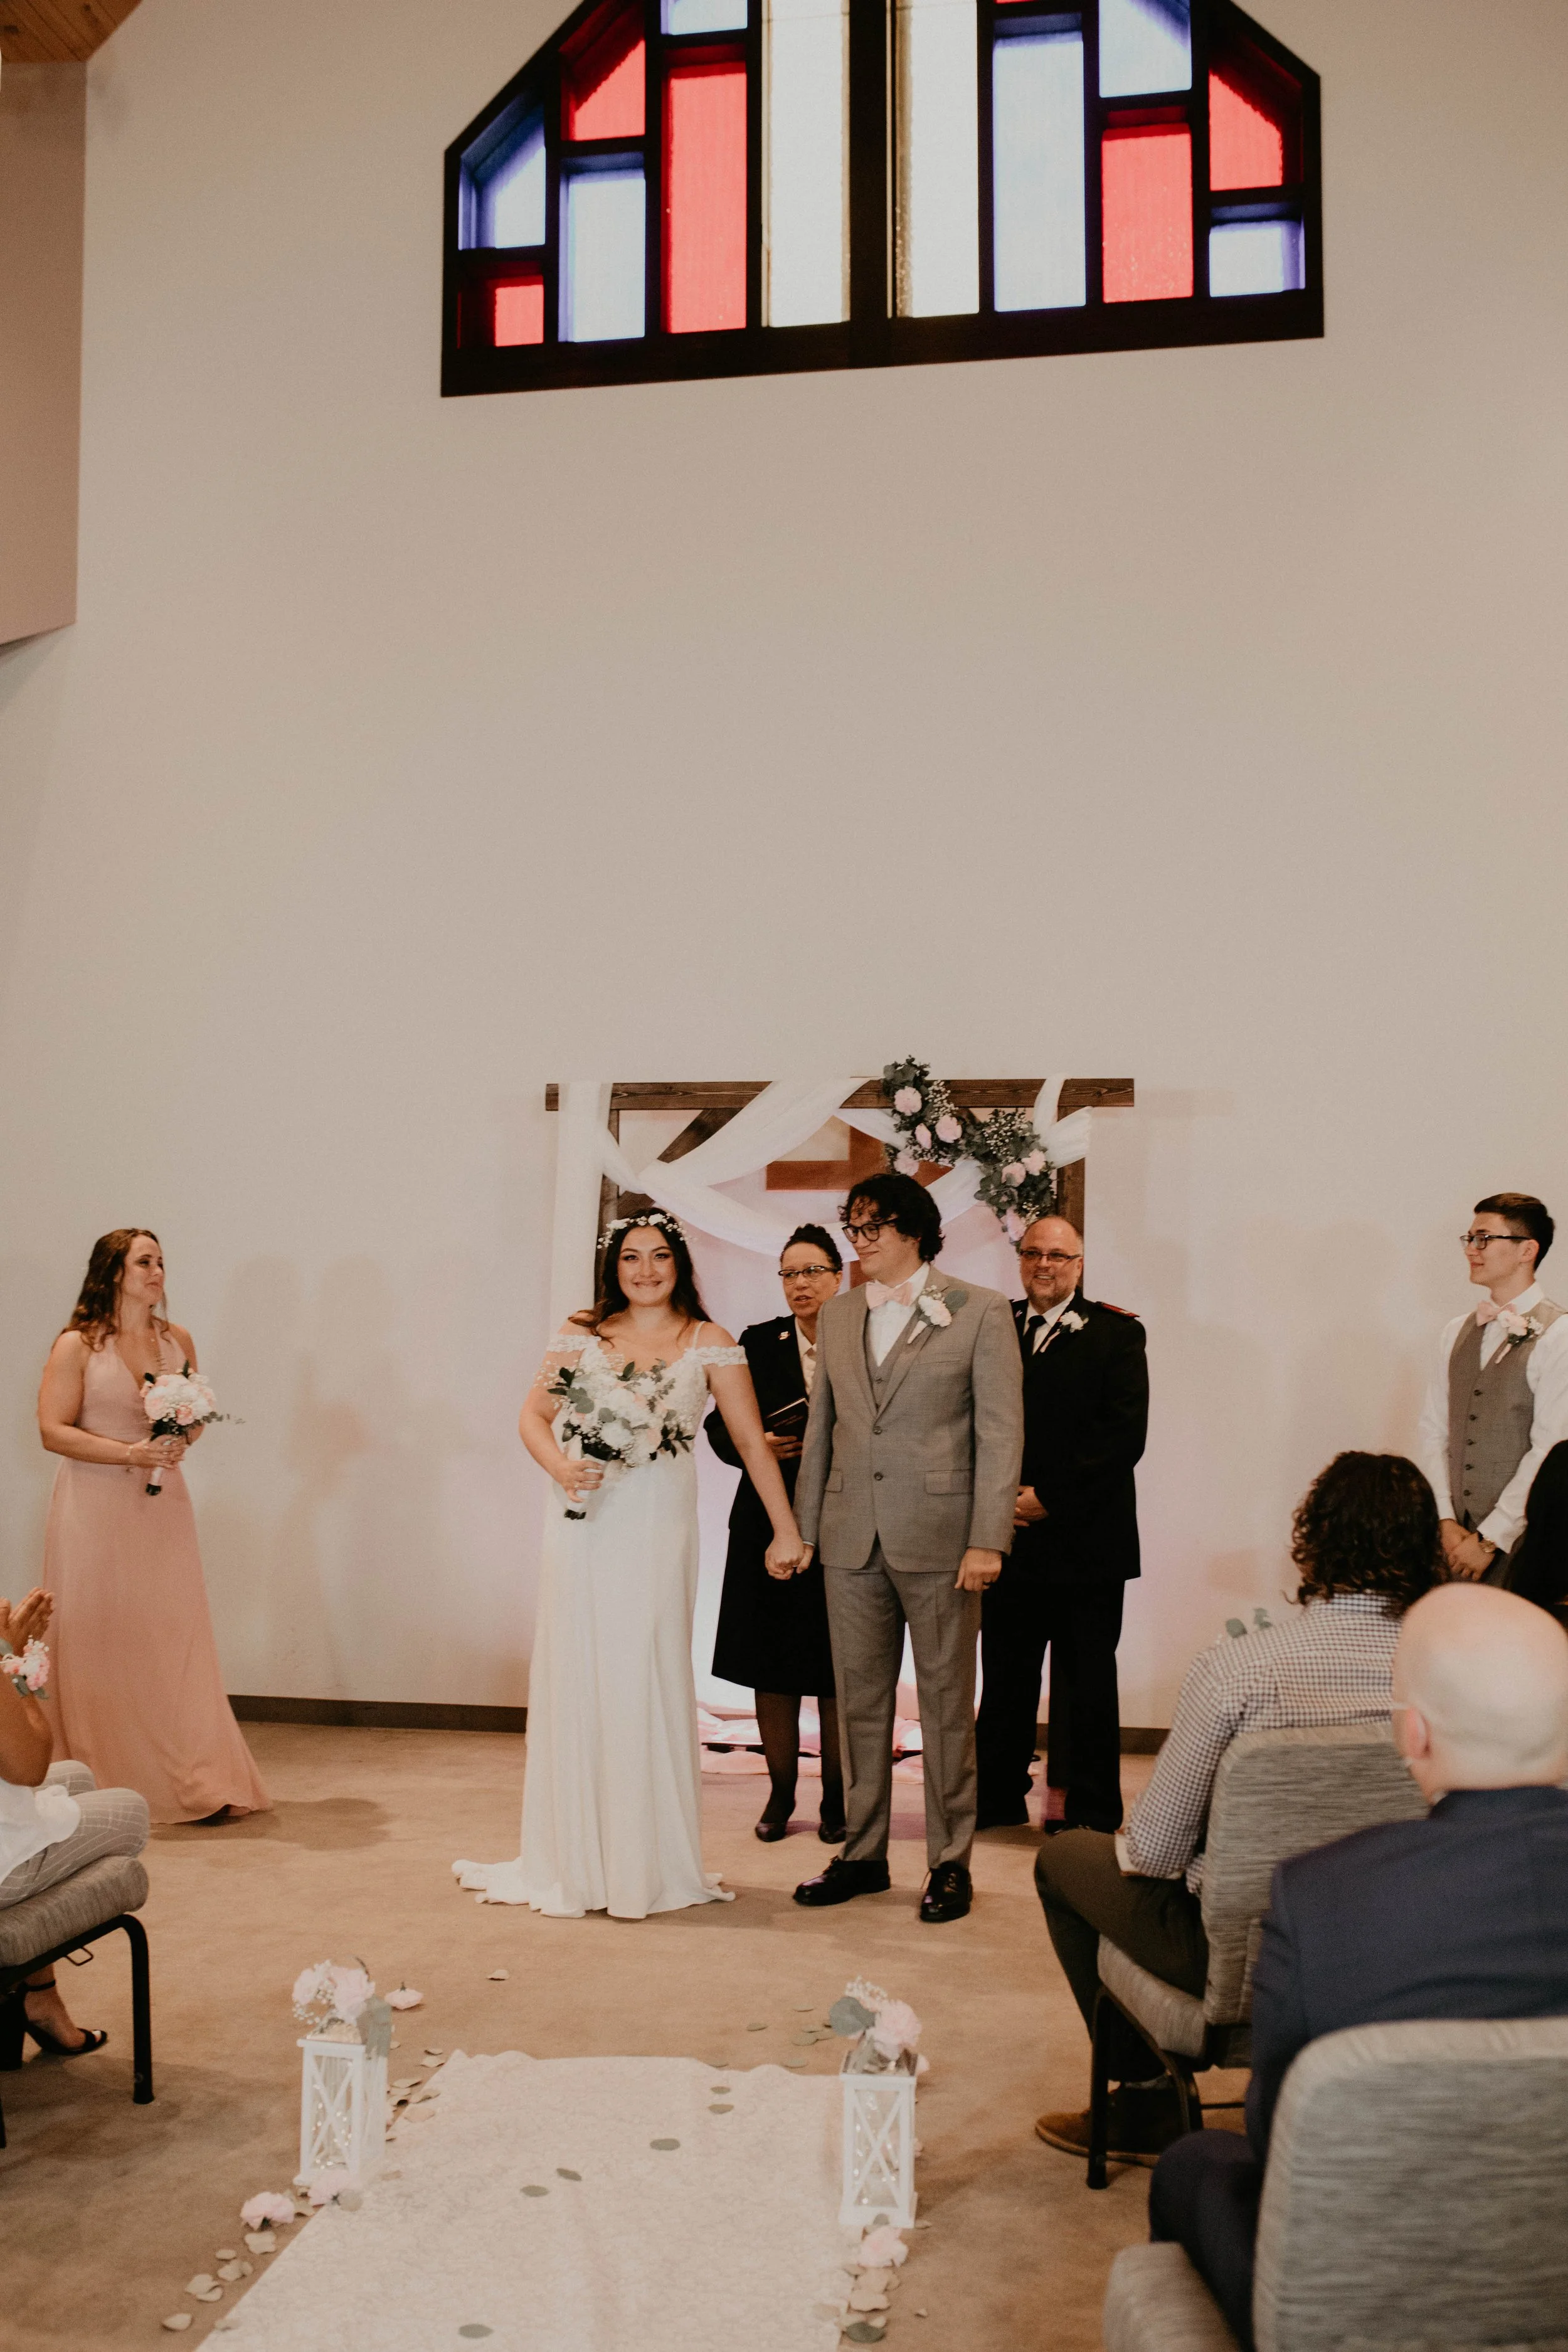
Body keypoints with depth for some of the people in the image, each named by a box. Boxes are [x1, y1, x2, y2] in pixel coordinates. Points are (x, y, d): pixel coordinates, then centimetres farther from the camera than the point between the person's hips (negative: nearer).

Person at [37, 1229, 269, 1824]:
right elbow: (54, 1431, -8)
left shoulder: (178, 1341, 10)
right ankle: (107, 1787, 10)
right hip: (95, 1509, -3)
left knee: (177, 1639, 1)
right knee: (101, 1644, 0)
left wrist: (183, 1439, -3)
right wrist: (132, 1452, -17)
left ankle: (201, 1784, 4)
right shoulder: (77, 1345, -4)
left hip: (162, 1505, 4)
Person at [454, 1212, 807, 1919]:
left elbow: (752, 1441, 2)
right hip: (585, 1530, 2)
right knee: (575, 1680, 6)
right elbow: (534, 1414, 10)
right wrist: (559, 1466, -11)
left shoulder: (708, 1344, 2)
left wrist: (786, 1529, 0)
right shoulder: (583, 1337, 8)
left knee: (646, 1685, 2)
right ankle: (573, 1863, 19)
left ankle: (646, 1864, 15)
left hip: (658, 1534, -2)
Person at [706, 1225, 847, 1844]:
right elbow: (720, 1426, 8)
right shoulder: (758, 1343, 6)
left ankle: (837, 1799, 16)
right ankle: (780, 1793, 19)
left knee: (837, 1672, 3)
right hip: (768, 1525, 2)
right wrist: (757, 1446, -11)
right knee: (772, 1666, 6)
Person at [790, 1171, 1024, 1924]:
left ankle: (950, 1862, 17)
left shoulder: (980, 1312, -3)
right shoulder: (837, 1317, 12)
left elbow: (1001, 1432, -6)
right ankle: (862, 1854, 24)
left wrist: (986, 1541, -11)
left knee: (947, 1705, 5)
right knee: (859, 1701, 11)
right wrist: (803, 1529, 13)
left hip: (938, 1541, -4)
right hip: (853, 1543, 5)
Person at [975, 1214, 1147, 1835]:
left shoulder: (1116, 1334, 0)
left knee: (1086, 1684, 6)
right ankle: (997, 1801, 23)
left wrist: (1051, 1498, -13)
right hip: (1009, 1535, 3)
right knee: (1005, 1678, 10)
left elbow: (1124, 1434, -9)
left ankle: (1088, 1812, 16)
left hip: (1086, 1537, -3)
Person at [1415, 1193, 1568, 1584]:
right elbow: (1434, 1431, 8)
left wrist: (1489, 1539, -13)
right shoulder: (1457, 1333, 12)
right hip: (1456, 1538, 5)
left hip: (1518, 1542, -5)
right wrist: (1446, 1521, -3)